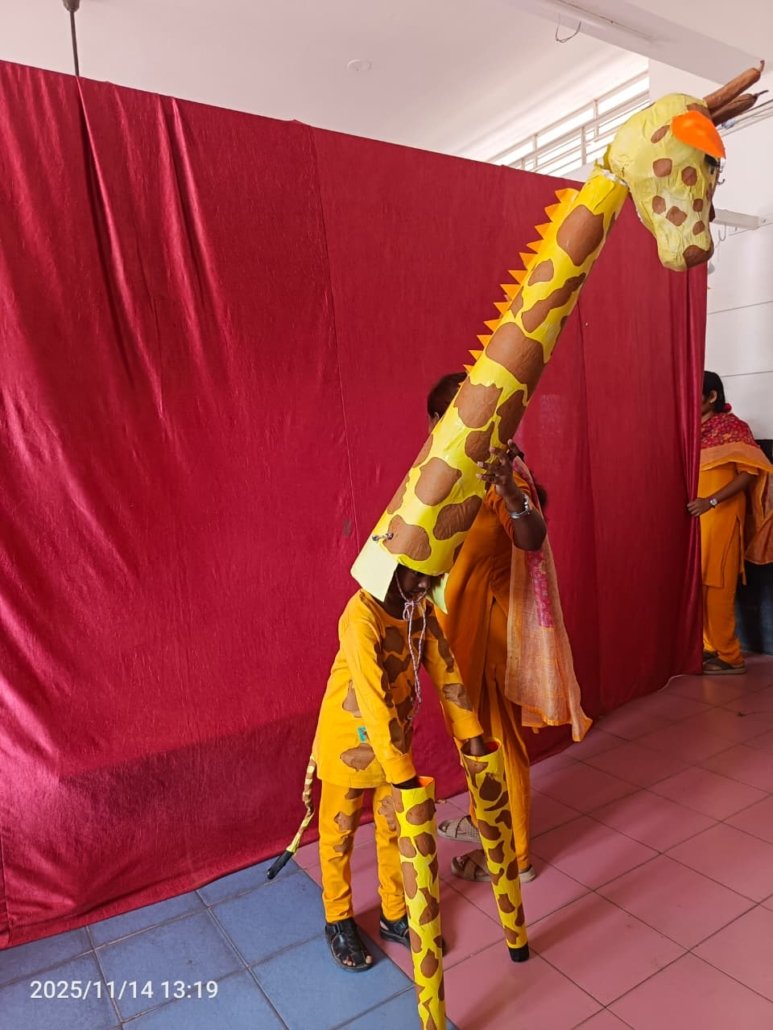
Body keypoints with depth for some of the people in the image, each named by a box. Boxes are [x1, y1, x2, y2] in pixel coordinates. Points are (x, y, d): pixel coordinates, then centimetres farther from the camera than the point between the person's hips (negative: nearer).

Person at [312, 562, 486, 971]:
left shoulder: (420, 606, -9)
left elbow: (445, 670, -4)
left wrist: (473, 737, -7)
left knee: (396, 829, 19)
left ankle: (395, 916, 39)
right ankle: (338, 921, 36)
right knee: (339, 833, 15)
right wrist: (405, 777, -34)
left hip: (394, 736, 6)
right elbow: (376, 703, -35)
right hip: (349, 739, -6)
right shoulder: (361, 618, -32)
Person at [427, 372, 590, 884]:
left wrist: (509, 488, -54)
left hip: (492, 625, -9)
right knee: (476, 729, 23)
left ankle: (512, 854, 27)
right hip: (465, 621, 9)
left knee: (497, 735, 7)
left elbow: (532, 538, -38)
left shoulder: (501, 472, -21)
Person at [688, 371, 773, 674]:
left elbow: (749, 472, -14)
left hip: (721, 517, -7)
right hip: (694, 516, 7)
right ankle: (709, 647, 21)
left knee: (718, 586, -4)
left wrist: (711, 501, -22)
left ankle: (730, 656, 6)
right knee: (699, 584, 10)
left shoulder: (732, 426, -8)